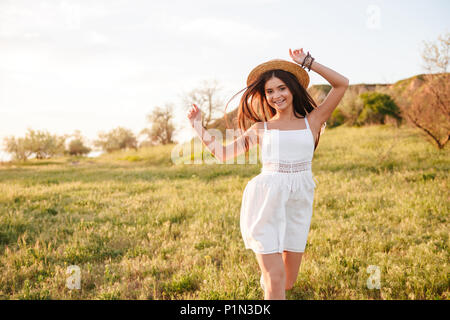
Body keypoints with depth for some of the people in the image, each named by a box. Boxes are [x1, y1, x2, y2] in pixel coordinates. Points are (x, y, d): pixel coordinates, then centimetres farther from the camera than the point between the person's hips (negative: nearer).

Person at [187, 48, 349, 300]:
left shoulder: (312, 121, 9)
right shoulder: (260, 128, 10)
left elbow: (342, 84, 4)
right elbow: (224, 153, 14)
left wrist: (307, 62, 5)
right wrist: (198, 126, 12)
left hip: (299, 203, 2)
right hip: (266, 200, -1)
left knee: (288, 282, 12)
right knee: (275, 280, -6)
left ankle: (267, 269, 45)